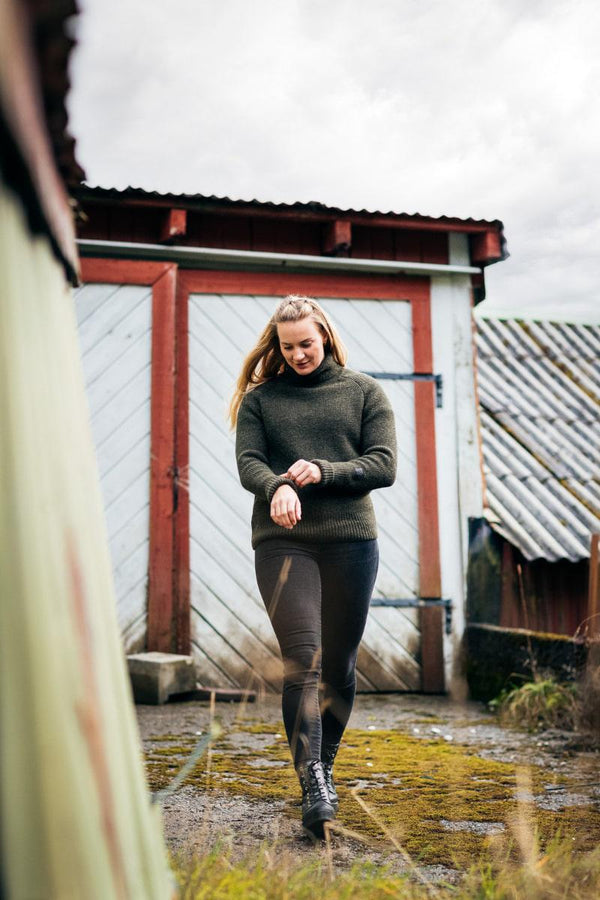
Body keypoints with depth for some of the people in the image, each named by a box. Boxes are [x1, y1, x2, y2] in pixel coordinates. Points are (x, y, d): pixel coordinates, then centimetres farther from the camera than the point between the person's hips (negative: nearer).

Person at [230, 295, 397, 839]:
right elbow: (248, 463, -1)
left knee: (339, 665, 9)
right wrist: (278, 487, -24)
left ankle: (325, 768, 29)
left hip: (351, 539, 1)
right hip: (282, 542, -1)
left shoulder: (363, 392, 10)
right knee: (302, 660, -13)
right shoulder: (260, 398, 11)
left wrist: (323, 472, -13)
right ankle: (313, 788, -13)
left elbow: (384, 465, 2)